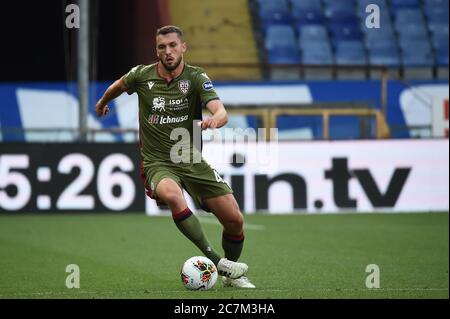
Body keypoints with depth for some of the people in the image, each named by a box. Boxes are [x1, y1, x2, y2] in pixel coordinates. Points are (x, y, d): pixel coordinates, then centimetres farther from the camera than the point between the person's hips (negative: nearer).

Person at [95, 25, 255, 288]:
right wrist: (102, 103, 40)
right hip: (157, 163, -1)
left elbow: (222, 112, -22)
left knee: (235, 220, -6)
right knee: (172, 195, -38)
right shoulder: (142, 76, -2)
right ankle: (216, 261, -36)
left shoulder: (196, 77, -7)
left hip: (191, 160, 1)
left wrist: (214, 119, -45)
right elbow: (119, 86, 23)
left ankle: (232, 275, 23)